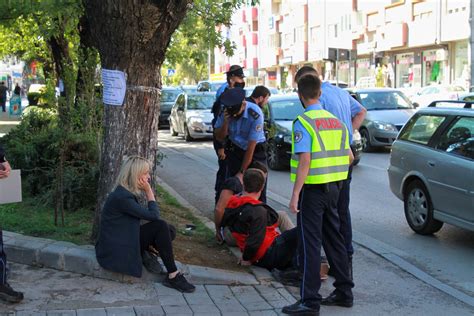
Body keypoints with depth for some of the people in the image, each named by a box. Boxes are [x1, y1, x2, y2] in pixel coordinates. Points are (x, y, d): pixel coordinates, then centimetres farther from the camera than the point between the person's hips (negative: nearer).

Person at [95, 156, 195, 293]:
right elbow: (153, 215, -19)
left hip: (124, 240, 9)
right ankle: (173, 276, -15)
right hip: (115, 252, -9)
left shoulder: (126, 193, 9)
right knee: (160, 226, -20)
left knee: (168, 230, 0)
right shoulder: (122, 197, -23)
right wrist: (149, 191, -11)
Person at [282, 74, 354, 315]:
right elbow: (349, 157, 13)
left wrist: (295, 195, -20)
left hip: (312, 189, -7)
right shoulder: (335, 121, 10)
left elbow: (304, 161, -21)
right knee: (333, 239, 17)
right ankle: (344, 292, 25)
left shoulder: (303, 123, -13)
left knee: (309, 244, -3)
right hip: (333, 188, 7)